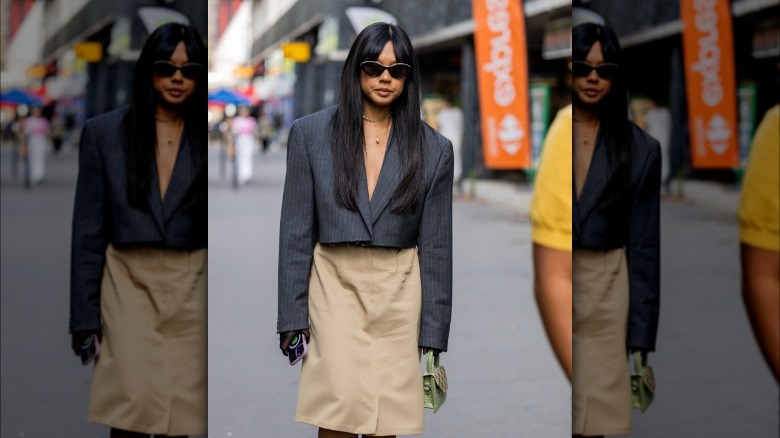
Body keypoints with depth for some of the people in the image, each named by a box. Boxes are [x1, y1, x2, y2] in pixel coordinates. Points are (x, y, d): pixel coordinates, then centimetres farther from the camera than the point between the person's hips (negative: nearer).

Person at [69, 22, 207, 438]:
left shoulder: (208, 136, 3)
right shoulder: (104, 132, 2)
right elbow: (88, 228, 2)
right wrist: (84, 312, -1)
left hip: (191, 286, 1)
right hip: (129, 281, -1)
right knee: (132, 403, -9)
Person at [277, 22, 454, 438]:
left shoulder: (433, 148, 3)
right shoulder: (310, 133, 1)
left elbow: (436, 246, 4)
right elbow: (296, 231, 2)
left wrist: (433, 335, 2)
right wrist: (292, 316, -3)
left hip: (399, 293, 1)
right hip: (335, 283, -1)